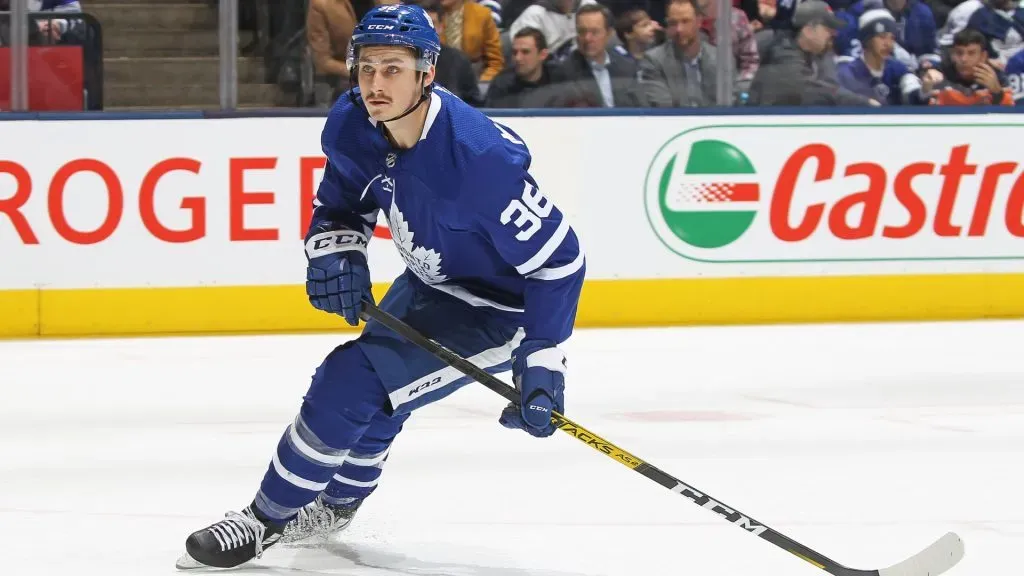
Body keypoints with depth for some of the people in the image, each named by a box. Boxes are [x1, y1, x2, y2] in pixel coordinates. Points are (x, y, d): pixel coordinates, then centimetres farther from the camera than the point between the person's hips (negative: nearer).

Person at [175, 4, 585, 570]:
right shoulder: (353, 127, -15)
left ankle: (266, 520, 2)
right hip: (430, 281, 8)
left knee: (348, 387, -17)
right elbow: (342, 199, 7)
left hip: (495, 307, -8)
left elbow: (558, 260, -29)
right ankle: (335, 504, 56)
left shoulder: (479, 158, -36)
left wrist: (542, 363, -32)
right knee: (369, 383, 26)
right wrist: (335, 253, -14)